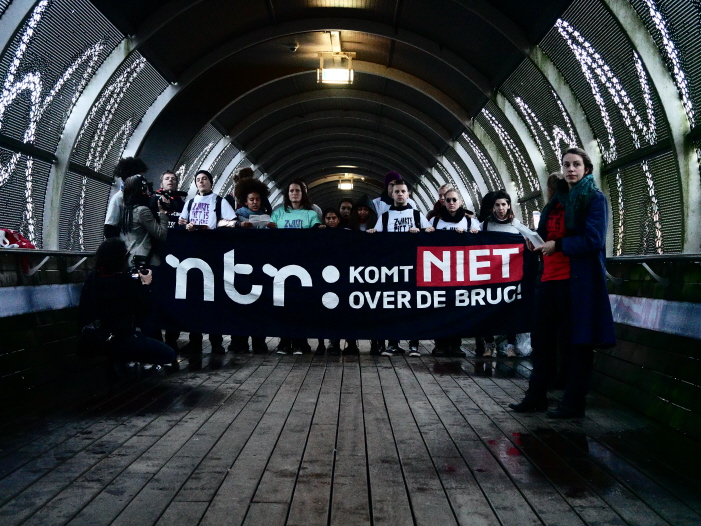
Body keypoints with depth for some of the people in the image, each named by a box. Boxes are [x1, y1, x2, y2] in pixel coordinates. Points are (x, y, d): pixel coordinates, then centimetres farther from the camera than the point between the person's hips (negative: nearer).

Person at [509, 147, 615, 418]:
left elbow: (593, 241, -15)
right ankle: (536, 397, 21)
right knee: (542, 339, 11)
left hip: (579, 280, -7)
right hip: (550, 278, 8)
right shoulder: (557, 200, 18)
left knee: (577, 341, 1)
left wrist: (557, 245, -14)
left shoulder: (594, 199, -3)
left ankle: (574, 403, 10)